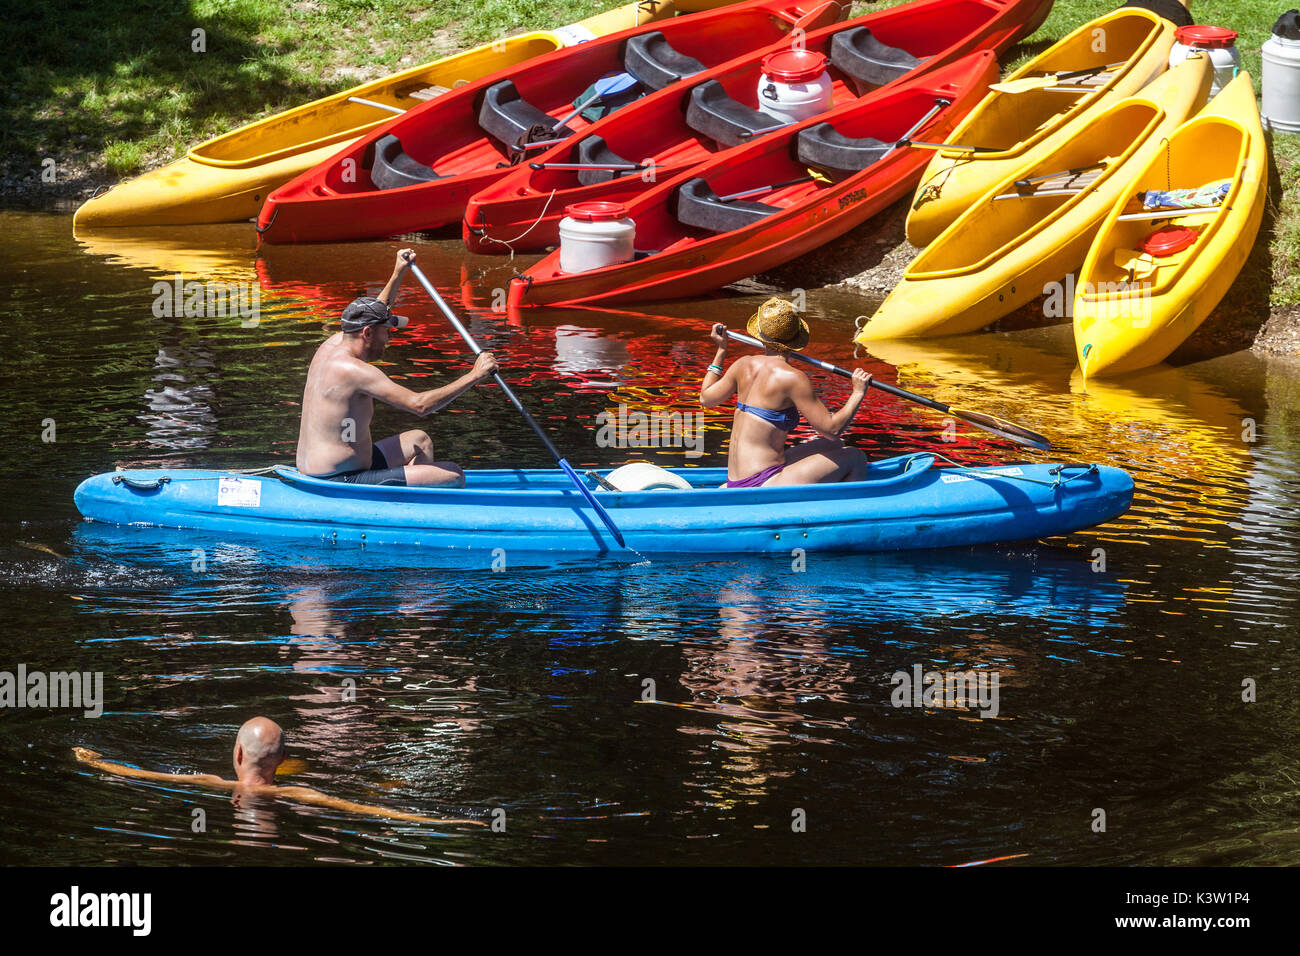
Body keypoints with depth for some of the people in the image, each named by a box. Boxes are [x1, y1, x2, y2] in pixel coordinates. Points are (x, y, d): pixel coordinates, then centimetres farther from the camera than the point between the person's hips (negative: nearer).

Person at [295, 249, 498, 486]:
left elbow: (375, 314, 31)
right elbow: (419, 405, -25)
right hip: (342, 483, -11)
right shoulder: (353, 369, -21)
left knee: (420, 441, 28)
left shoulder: (333, 344, 8)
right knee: (453, 476, -13)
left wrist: (398, 274, 32)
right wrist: (474, 376, -19)